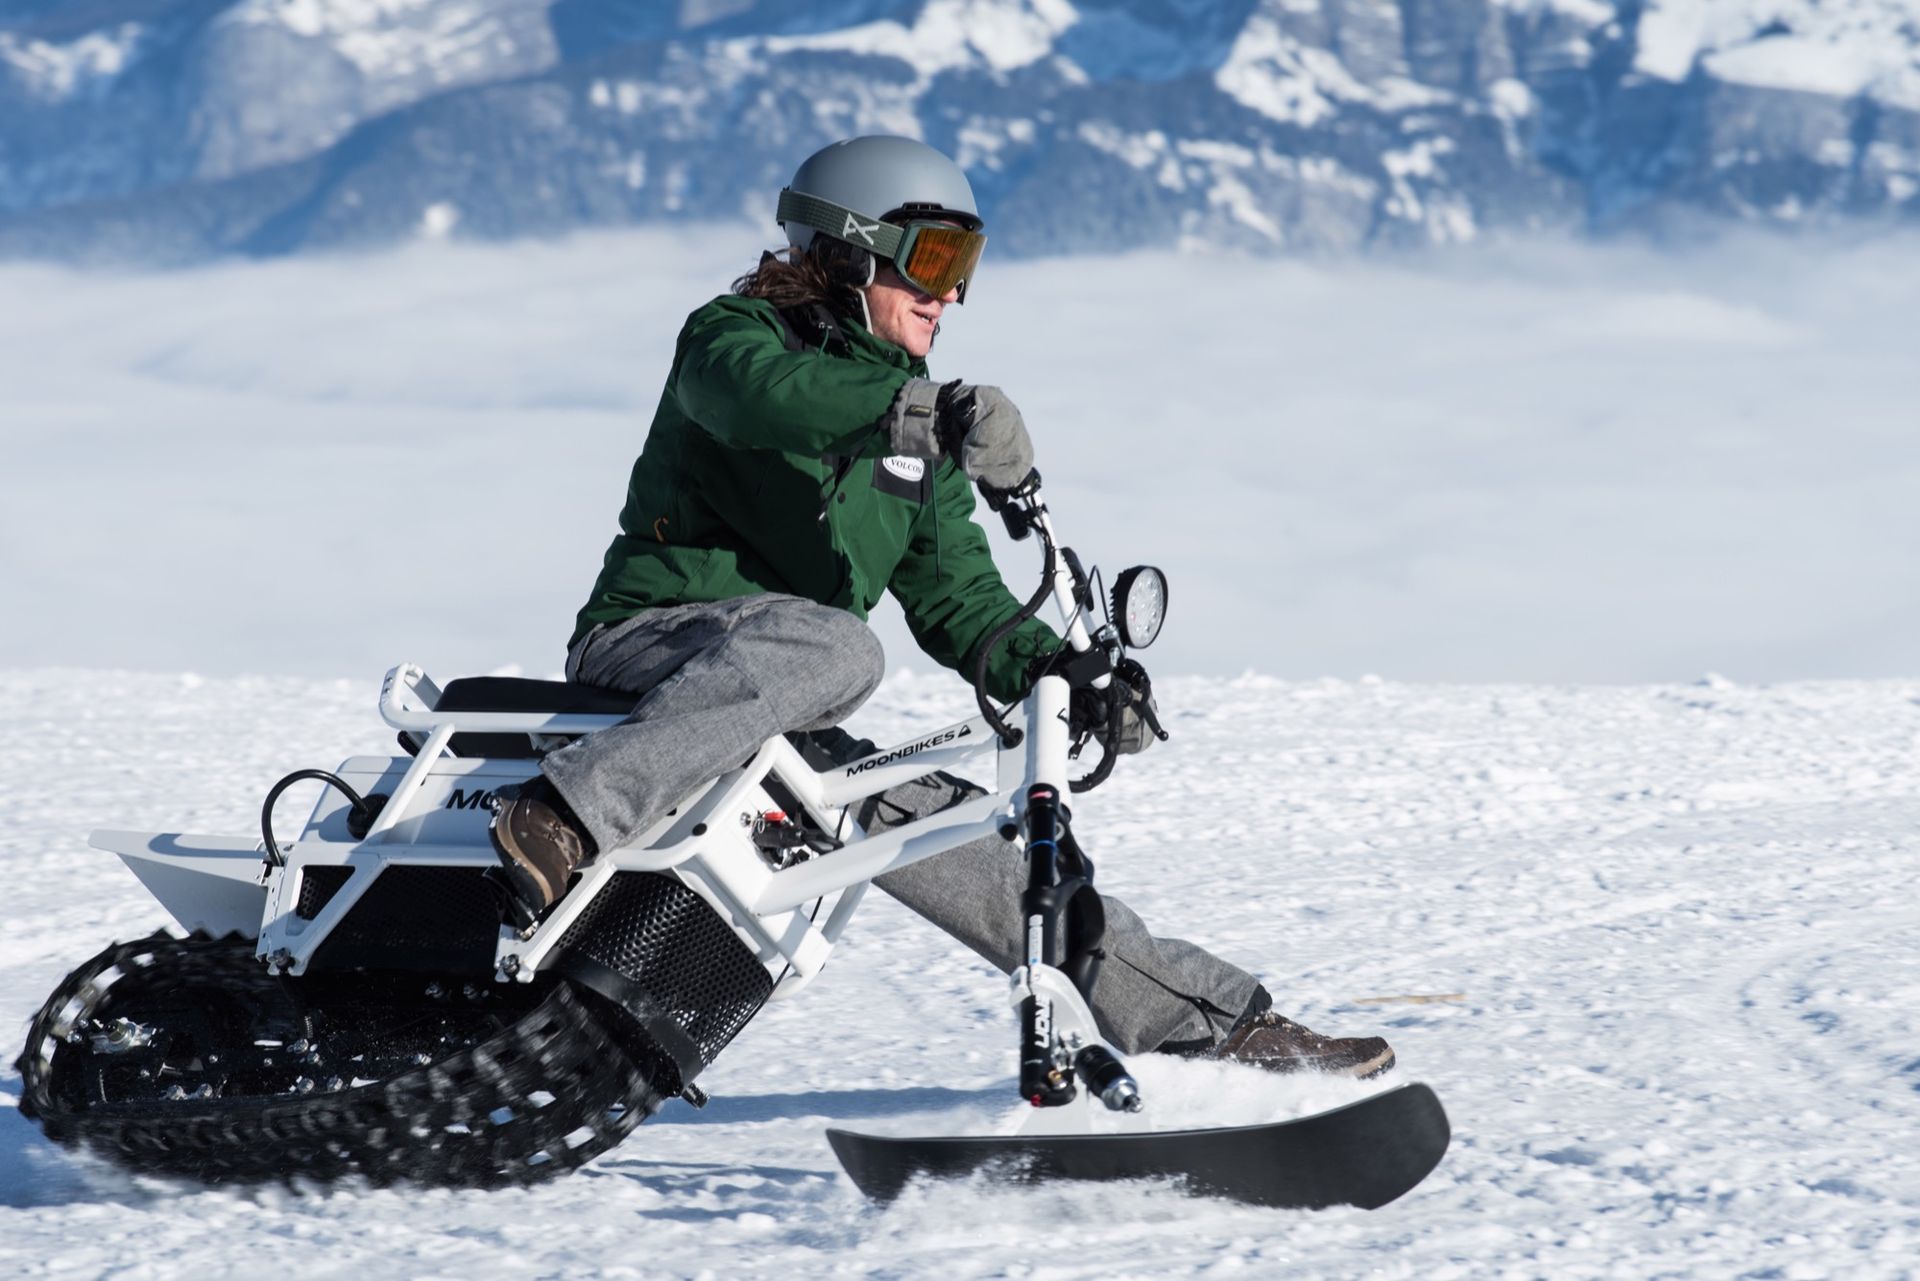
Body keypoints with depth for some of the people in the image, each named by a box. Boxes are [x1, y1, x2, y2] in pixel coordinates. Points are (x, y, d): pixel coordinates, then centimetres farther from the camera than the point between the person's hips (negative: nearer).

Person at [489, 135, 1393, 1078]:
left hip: (775, 733, 7)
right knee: (836, 647, -37)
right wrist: (924, 405, -44)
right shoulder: (735, 331, -4)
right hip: (647, 641, -7)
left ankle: (1218, 1023, 0)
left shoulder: (922, 439, 18)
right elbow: (759, 389, -29)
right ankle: (566, 815, -50)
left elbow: (953, 591, 17)